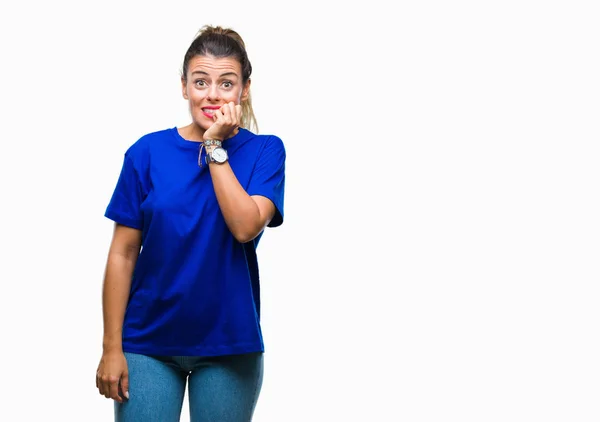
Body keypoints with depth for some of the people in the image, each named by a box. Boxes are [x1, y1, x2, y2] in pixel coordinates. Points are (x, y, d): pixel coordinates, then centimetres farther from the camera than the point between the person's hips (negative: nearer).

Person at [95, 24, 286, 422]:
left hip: (229, 344, 0)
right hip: (148, 344, 0)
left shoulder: (264, 151, -2)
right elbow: (123, 254, -2)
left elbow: (246, 227, -18)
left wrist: (215, 148, -14)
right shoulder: (148, 152, -3)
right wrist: (112, 346, -4)